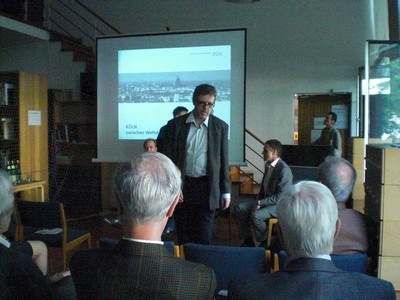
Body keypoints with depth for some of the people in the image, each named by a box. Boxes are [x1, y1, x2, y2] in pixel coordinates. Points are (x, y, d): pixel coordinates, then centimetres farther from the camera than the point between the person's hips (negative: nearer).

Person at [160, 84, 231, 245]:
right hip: (181, 186, 1)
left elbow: (223, 161, 4)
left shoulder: (220, 127, 1)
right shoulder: (175, 124, 0)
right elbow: (167, 157, 2)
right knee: (183, 236, 12)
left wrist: (226, 191, 3)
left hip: (207, 188, -1)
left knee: (203, 237, 3)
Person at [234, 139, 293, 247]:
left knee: (256, 215, -31)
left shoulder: (284, 170, -21)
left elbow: (280, 197, -23)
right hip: (265, 201, 9)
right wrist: (258, 201, 5)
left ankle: (266, 242, -5)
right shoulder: (268, 165, 6)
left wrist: (260, 203, -22)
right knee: (239, 209, -5)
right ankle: (248, 241, 5)